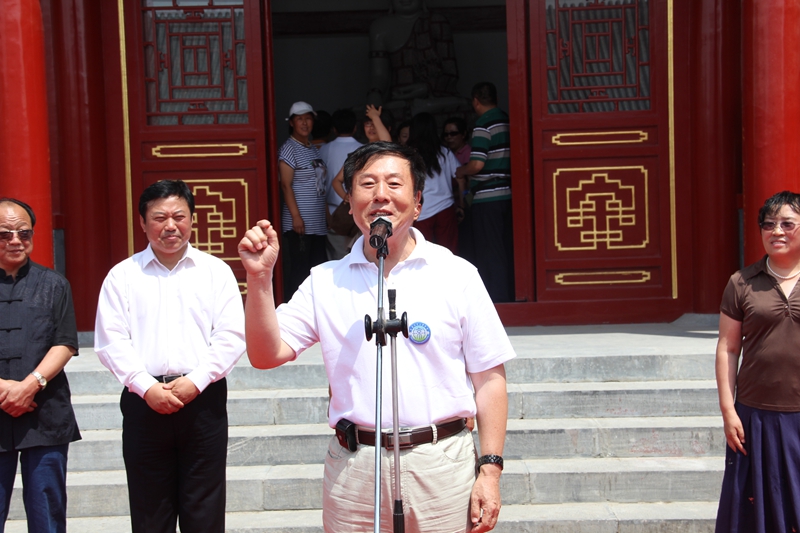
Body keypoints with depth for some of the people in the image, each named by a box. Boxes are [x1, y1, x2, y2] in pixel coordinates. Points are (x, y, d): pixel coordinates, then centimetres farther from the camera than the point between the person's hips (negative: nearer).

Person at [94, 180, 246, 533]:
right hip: (144, 402, 1)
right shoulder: (122, 276, 8)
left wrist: (195, 381, -11)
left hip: (203, 399, 0)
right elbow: (111, 342, 1)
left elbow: (231, 337, 0)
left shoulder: (216, 271, 8)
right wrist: (147, 387, -11)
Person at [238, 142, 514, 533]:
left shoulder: (456, 275, 2)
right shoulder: (325, 281, 7)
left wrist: (490, 470, -4)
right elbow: (267, 355, 2)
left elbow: (489, 378, 1)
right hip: (353, 467, 1)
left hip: (440, 464, -1)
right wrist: (260, 277, -9)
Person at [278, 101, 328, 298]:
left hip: (318, 223, 8)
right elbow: (286, 185, -13)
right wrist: (296, 216, -19)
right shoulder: (289, 149, -6)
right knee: (298, 270, -6)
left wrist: (327, 214, 16)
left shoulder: (314, 149, 18)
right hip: (299, 222, -8)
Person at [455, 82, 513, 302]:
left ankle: (495, 298, 1)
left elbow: (477, 164, -19)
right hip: (507, 194, 7)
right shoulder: (507, 121, 11)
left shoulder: (483, 125, -12)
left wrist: (460, 172, 1)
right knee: (506, 250, 13)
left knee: (489, 253, -1)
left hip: (487, 198, -7)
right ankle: (508, 296, 19)